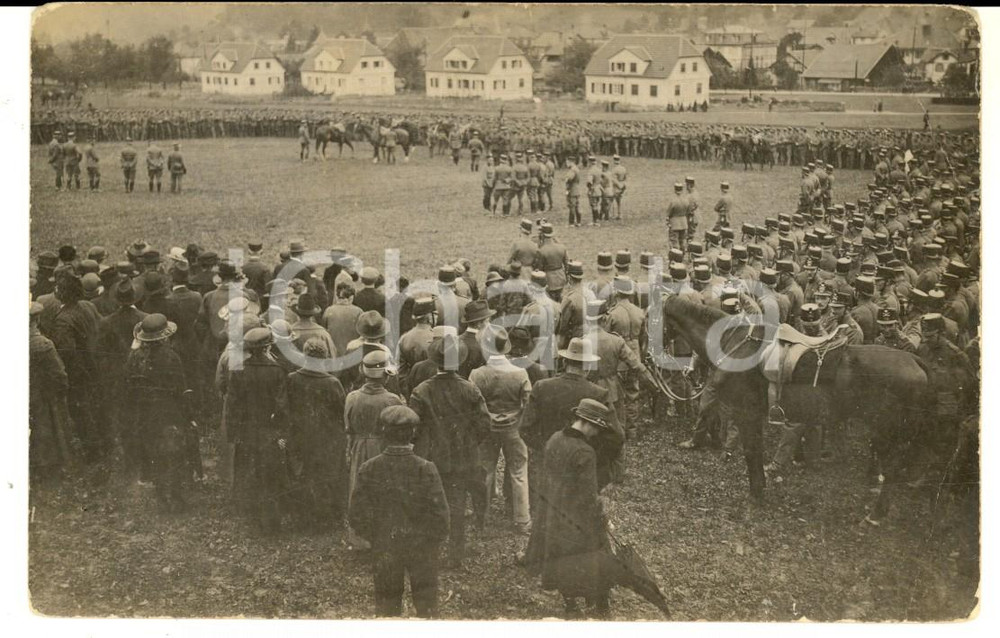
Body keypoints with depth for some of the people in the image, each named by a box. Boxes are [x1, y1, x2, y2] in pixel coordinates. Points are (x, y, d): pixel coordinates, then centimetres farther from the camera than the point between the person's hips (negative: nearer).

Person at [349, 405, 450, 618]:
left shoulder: (368, 470, -12)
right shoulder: (425, 469, -16)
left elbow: (358, 517, -7)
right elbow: (441, 514, -13)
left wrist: (374, 539, 10)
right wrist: (435, 541, 4)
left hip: (384, 550, 1)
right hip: (421, 547, -1)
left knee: (387, 607, 15)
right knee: (426, 606, 13)